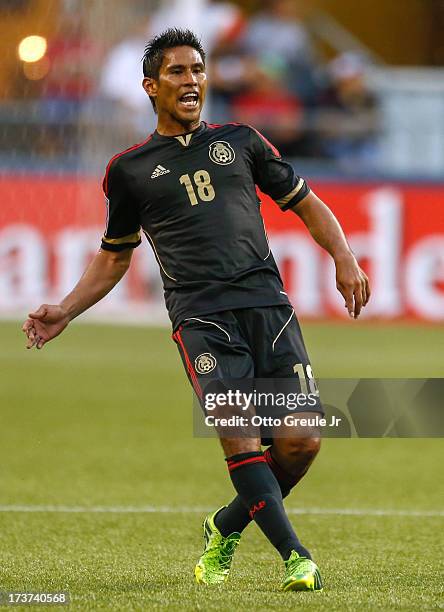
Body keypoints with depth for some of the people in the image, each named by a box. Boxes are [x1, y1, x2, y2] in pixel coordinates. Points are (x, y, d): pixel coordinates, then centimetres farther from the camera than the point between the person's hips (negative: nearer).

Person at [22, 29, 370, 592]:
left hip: (267, 303, 2)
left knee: (301, 441, -9)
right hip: (200, 315, -2)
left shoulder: (239, 141, 19)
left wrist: (343, 258, 9)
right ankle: (294, 555, -18)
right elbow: (114, 256, 26)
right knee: (240, 436, -21)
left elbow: (304, 201, 24)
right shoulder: (130, 169, 15)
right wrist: (65, 311, 14)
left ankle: (225, 529, 15)